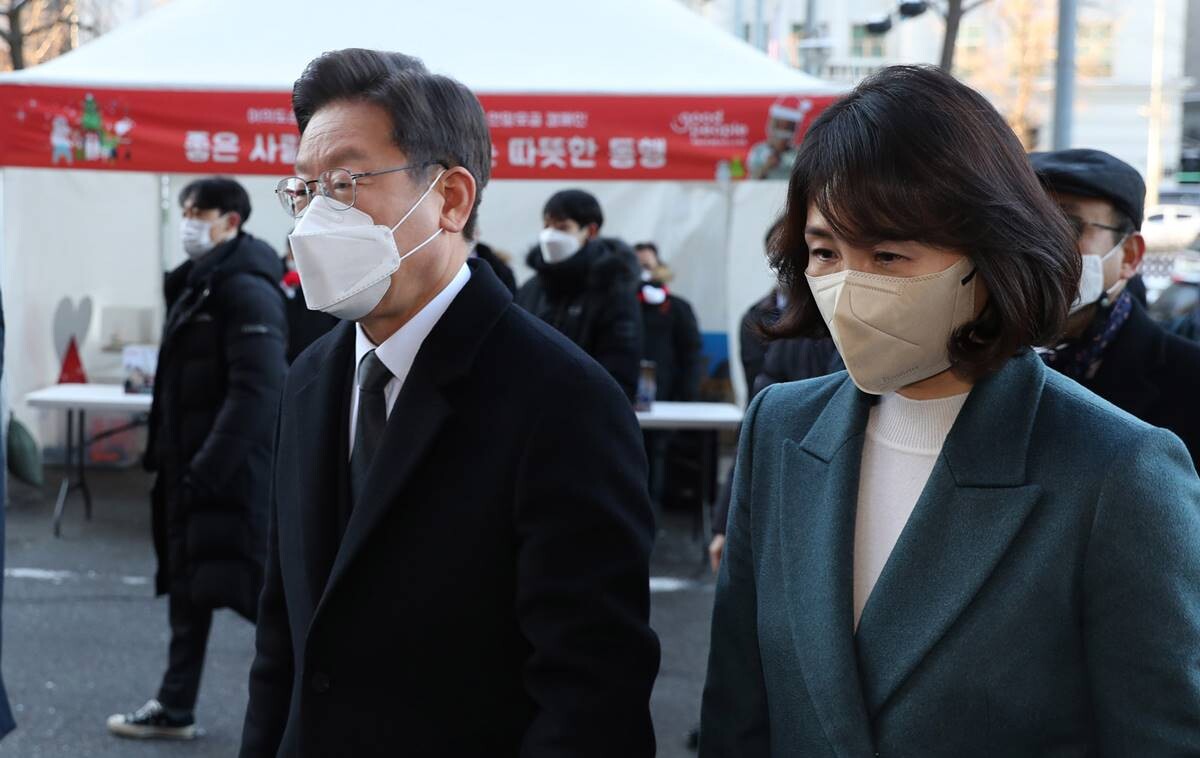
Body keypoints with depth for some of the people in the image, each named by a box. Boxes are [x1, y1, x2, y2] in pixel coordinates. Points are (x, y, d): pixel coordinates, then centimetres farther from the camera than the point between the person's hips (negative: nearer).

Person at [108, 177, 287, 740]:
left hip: (233, 470, -10)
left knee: (254, 587, -4)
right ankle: (174, 708, 22)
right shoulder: (197, 284, 15)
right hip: (191, 466, 10)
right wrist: (165, 453, 16)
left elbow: (257, 388, -23)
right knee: (188, 586, 14)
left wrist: (211, 465, -25)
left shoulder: (247, 288, -16)